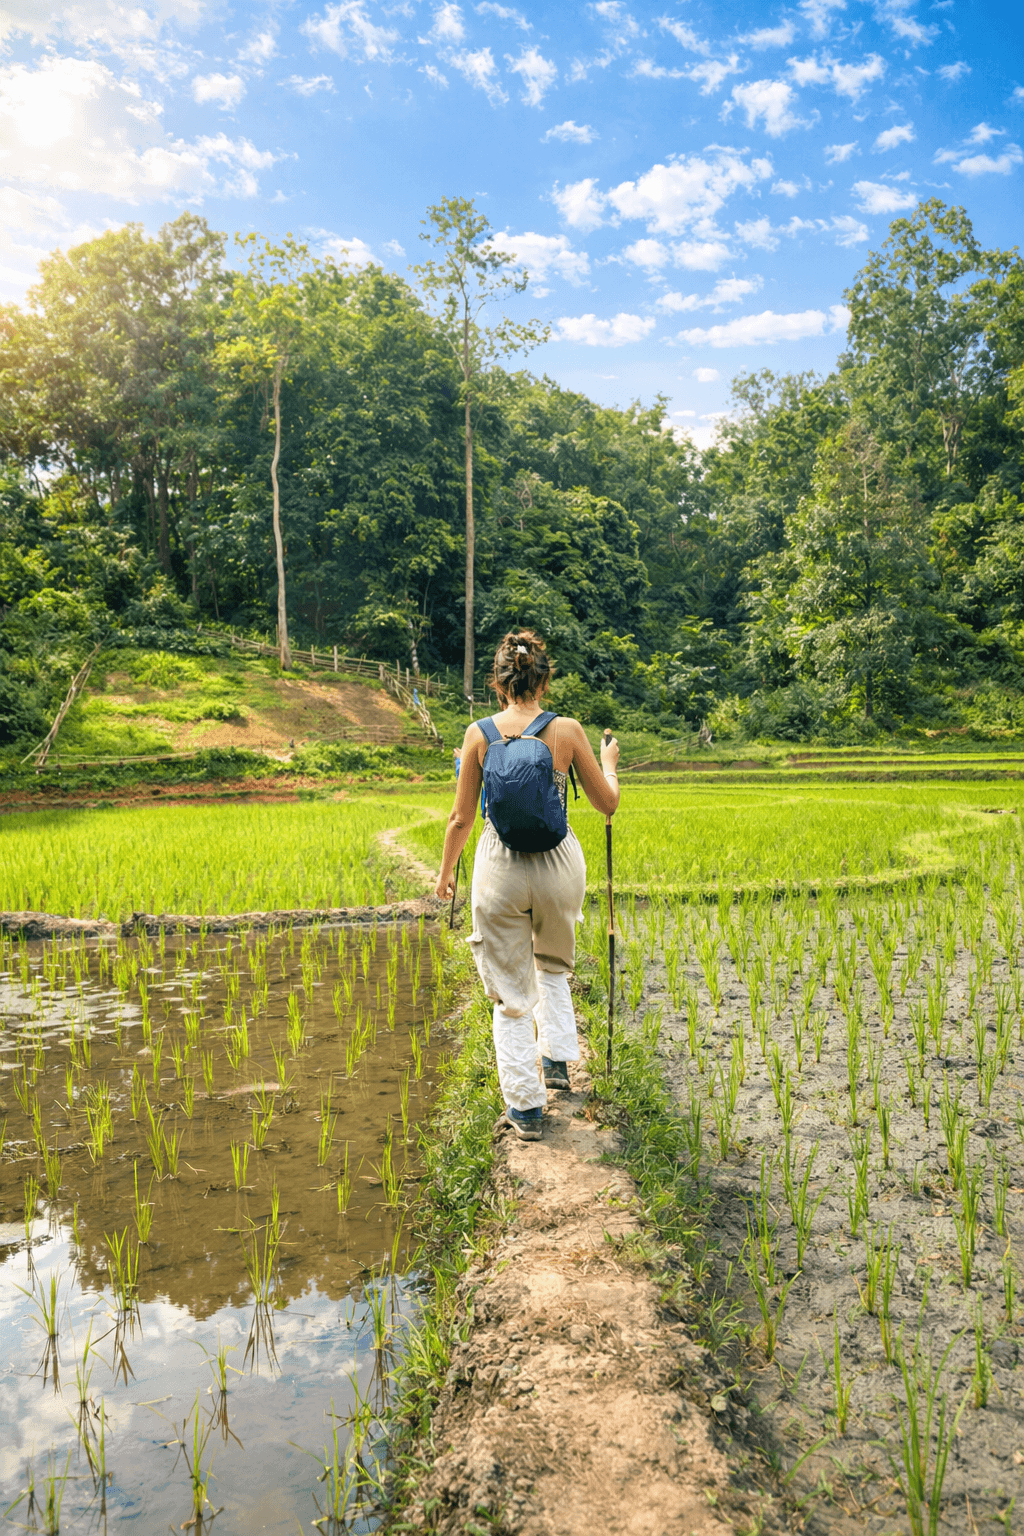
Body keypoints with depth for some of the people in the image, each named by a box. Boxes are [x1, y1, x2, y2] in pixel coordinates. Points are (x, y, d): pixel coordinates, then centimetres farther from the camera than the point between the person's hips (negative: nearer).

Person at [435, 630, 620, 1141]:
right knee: (553, 967, 31)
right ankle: (557, 1059, 31)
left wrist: (446, 871, 16)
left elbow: (461, 818, 0)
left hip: (499, 869, -1)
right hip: (558, 865, 1)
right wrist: (610, 762, 21)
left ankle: (525, 1105, 16)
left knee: (511, 993, 12)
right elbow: (607, 804, 1)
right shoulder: (567, 731, -7)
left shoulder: (479, 734, -5)